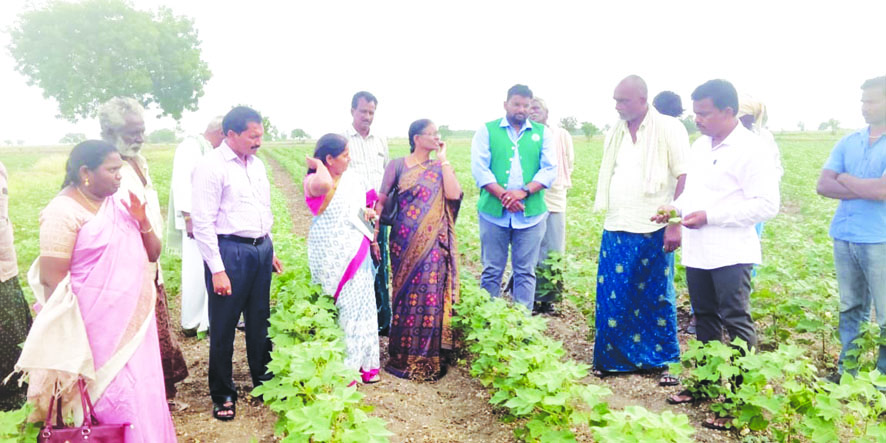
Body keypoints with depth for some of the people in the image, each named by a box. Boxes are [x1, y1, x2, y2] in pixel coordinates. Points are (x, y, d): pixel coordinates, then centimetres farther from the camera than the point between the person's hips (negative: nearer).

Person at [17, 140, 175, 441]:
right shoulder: (64, 211, -13)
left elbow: (152, 254, 11)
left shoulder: (120, 201, 6)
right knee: (117, 397, 0)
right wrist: (70, 340, -16)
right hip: (99, 326, -6)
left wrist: (143, 222, -8)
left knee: (143, 391, 14)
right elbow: (52, 278, -16)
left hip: (136, 319, 7)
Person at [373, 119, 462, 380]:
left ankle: (429, 358, 13)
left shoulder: (440, 167, 7)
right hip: (405, 243, -1)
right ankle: (404, 356, 19)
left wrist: (443, 159, -6)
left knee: (431, 296, 0)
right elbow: (381, 201, 1)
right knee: (406, 296, 4)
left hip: (433, 244, 1)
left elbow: (453, 195, -11)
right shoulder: (398, 165, 2)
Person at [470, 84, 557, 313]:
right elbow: (479, 168, -2)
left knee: (525, 272, 5)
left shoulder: (542, 133, 11)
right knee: (491, 271, 3)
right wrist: (502, 195, -15)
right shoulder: (487, 131, 7)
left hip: (531, 214, 1)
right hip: (493, 212, -1)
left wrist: (523, 192, -13)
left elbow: (550, 169, 2)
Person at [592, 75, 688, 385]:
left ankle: (666, 362, 20)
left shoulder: (669, 129, -5)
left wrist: (675, 225, -15)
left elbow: (684, 179, -9)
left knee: (657, 298, 6)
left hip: (653, 231, -4)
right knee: (610, 296, 6)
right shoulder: (615, 133, 11)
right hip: (616, 230, 5)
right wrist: (608, 216, 13)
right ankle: (609, 359, 20)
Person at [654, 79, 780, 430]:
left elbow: (767, 204, -18)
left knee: (736, 323, -3)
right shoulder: (699, 146, 11)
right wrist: (676, 207, 2)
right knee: (705, 318, 17)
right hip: (697, 252, 8)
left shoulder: (750, 149, -13)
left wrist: (710, 216, -22)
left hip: (730, 255, -8)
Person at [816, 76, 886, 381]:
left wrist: (846, 179, -3)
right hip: (844, 238, 5)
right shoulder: (848, 143, 9)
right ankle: (846, 371, 25)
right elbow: (823, 186, 1)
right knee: (851, 309, 15)